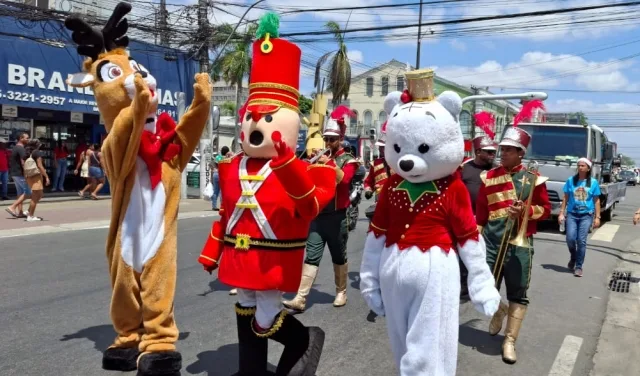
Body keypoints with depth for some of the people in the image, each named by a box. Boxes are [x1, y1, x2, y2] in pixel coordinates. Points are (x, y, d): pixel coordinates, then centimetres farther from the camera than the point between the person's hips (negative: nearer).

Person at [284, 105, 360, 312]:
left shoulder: (348, 160, 1)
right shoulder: (320, 157, 12)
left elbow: (344, 180, -18)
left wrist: (330, 163, -26)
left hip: (337, 217, -2)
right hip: (317, 215, 3)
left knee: (339, 257, 10)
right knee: (311, 257, -3)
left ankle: (341, 292, 28)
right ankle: (300, 298, -7)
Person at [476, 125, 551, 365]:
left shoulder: (533, 179, 0)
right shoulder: (489, 177, 5)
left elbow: (546, 209, 5)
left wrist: (524, 211, -14)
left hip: (520, 243, -1)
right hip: (491, 241, 2)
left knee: (518, 294, 4)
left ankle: (510, 341, 17)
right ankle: (499, 311, 38)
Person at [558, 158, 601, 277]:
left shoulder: (593, 182, 1)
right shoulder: (571, 180, 3)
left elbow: (596, 201, 4)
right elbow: (565, 198, 7)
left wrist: (597, 217, 0)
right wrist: (561, 213, 1)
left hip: (586, 215, -1)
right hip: (572, 214, 1)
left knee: (581, 241, -4)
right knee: (570, 238, -8)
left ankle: (578, 267, 8)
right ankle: (573, 257, 23)